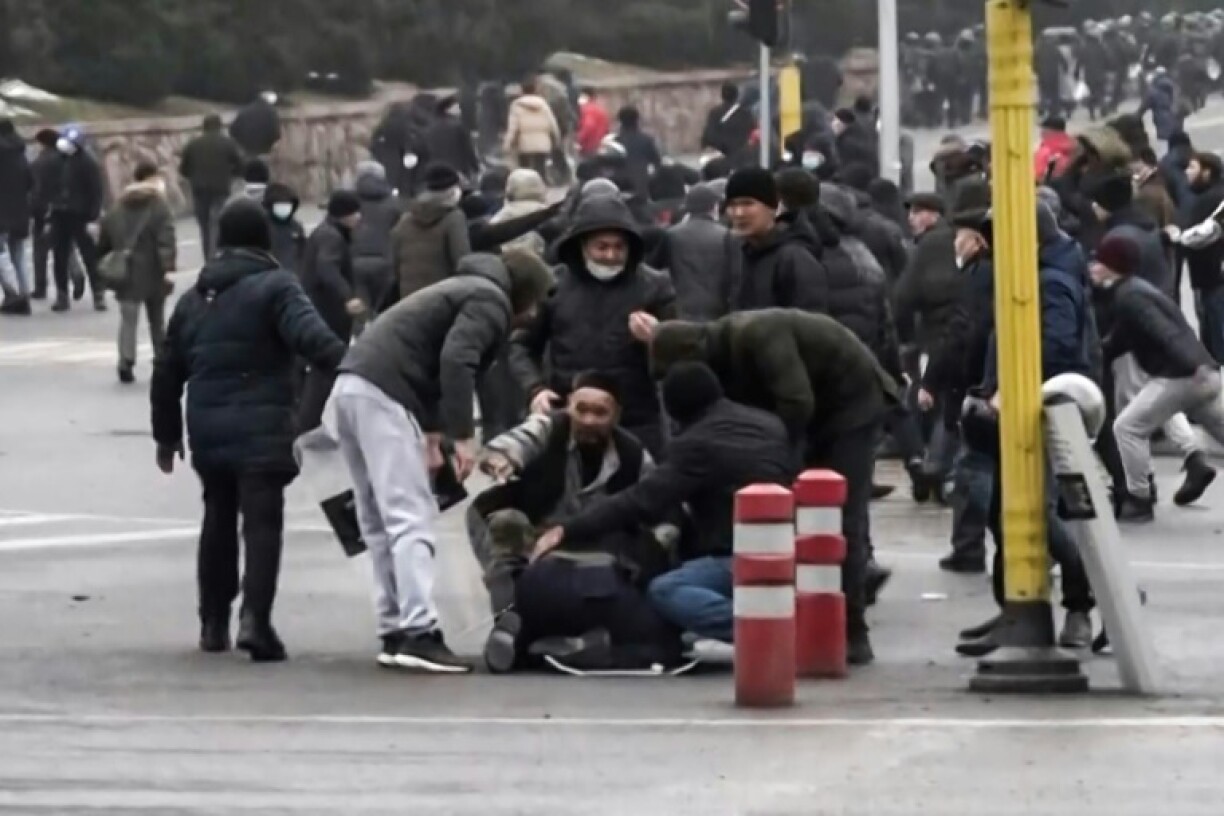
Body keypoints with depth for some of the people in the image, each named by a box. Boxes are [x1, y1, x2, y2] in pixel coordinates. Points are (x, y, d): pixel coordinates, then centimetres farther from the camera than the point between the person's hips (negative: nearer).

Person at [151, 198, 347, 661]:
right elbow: (308, 335, -22)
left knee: (218, 518, 19)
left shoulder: (194, 299, 17)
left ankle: (213, 622, 23)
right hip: (261, 428, -6)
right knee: (262, 521, -9)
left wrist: (166, 433, 32)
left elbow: (167, 371, 22)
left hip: (208, 429, 6)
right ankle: (255, 618, -23)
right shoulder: (274, 287, -3)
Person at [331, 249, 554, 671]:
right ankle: (419, 633, -19)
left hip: (353, 384, 10)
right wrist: (463, 436, -16)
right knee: (411, 517, -12)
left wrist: (432, 430, 28)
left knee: (380, 521, 12)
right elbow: (456, 362, -15)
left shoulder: (466, 288, 30)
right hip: (381, 394, -10)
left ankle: (394, 632, 12)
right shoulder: (491, 300, 0)